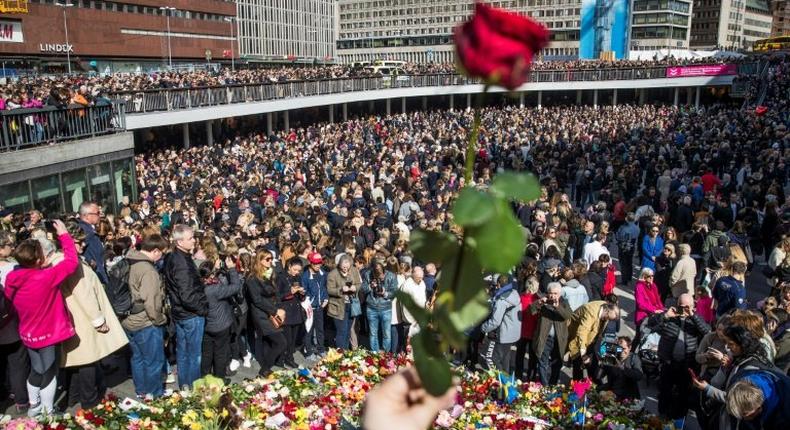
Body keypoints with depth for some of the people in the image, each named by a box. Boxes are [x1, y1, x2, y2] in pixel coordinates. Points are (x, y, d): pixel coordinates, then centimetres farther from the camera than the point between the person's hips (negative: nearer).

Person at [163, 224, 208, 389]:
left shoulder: (171, 258, 5)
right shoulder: (182, 263, -25)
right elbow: (188, 296, -28)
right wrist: (203, 308, -14)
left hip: (179, 312, 9)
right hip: (191, 315, -9)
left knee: (182, 352, 19)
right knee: (194, 355, 4)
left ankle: (184, 386, 31)